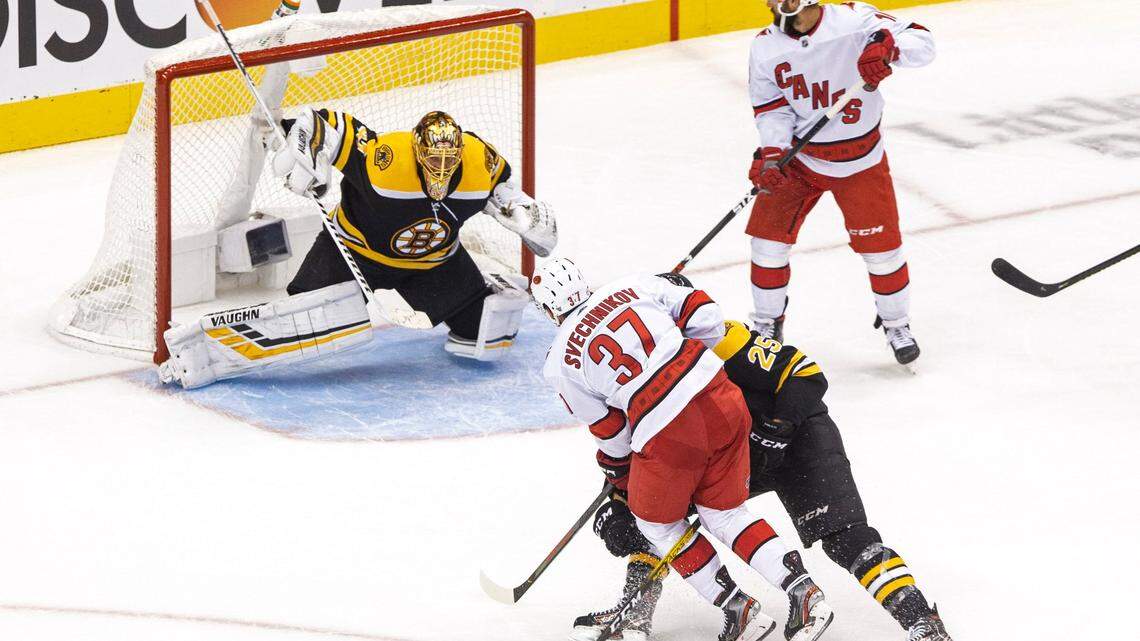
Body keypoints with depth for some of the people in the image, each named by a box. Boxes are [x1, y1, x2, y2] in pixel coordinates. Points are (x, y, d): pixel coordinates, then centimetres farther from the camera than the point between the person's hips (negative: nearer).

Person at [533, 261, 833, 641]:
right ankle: (803, 592, 8)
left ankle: (739, 610, 18)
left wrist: (618, 474, 31)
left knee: (657, 524, 22)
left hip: (667, 434, -4)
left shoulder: (559, 363, 6)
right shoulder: (634, 287, 12)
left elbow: (610, 432, 12)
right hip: (721, 403, 4)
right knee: (725, 514, 22)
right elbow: (706, 315, 10)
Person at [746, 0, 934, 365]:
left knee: (880, 245, 2)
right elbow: (772, 108, -5)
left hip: (860, 160, -3)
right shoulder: (766, 47, -9)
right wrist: (770, 154, -20)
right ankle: (767, 324, 22)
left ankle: (897, 324, 26)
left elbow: (922, 43, -21)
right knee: (769, 236, 0)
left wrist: (887, 45, -42)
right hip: (798, 156, 3)